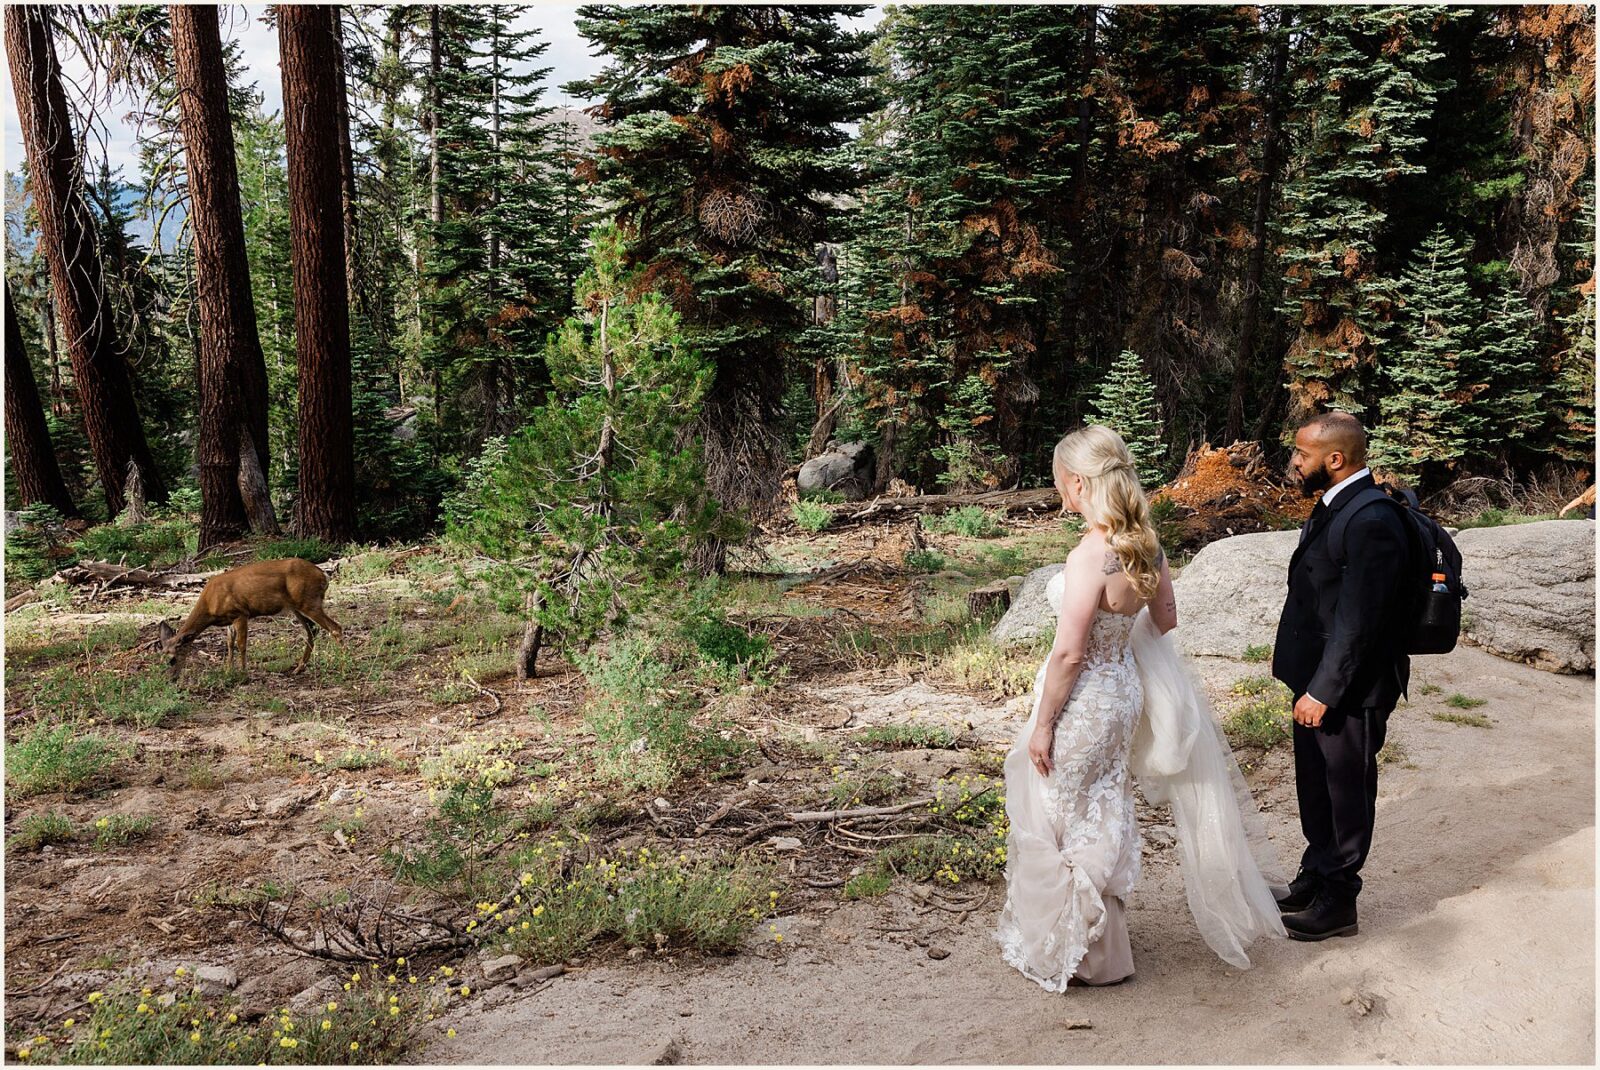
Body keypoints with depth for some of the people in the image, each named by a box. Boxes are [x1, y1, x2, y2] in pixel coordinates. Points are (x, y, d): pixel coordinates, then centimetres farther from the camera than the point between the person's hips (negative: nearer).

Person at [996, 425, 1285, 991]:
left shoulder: (1090, 556, -27)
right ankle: (1098, 941, 44)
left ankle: (1087, 956, 27)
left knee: (1069, 823, 11)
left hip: (1083, 703, -9)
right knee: (1100, 816, 24)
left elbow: (1068, 653, -24)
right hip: (1122, 688, 9)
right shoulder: (1144, 542, -2)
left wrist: (1042, 725, -14)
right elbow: (1165, 617, 11)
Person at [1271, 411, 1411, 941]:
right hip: (1317, 680, 9)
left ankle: (1338, 903, 23)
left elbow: (1358, 620, -25)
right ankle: (1315, 879, 38)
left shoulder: (1372, 522, -24)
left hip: (1349, 689, -9)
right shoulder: (1335, 506, 7)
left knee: (1345, 794, 7)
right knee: (1315, 788, 21)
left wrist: (1323, 692, -22)